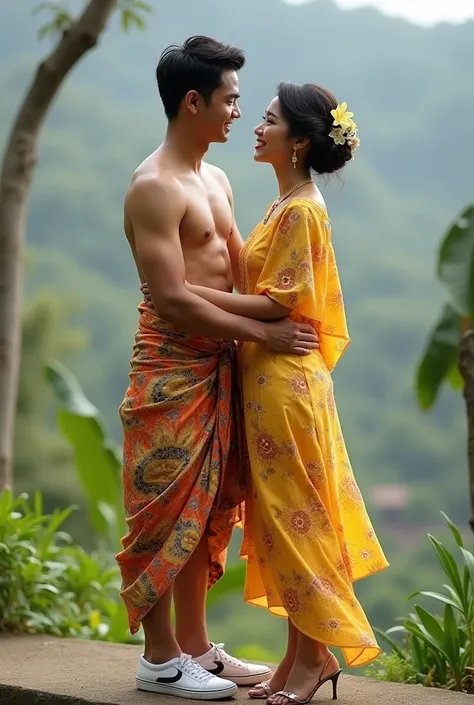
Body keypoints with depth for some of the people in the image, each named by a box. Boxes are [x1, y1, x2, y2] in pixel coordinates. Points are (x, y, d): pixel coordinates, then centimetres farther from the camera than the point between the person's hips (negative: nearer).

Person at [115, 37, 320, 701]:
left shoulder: (215, 179, 14)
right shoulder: (154, 187, -16)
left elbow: (240, 270, 18)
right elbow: (172, 299, -21)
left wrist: (287, 313, 1)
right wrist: (263, 332, -19)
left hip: (216, 367, 9)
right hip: (171, 366, -9)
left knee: (208, 511, 14)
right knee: (169, 513, -1)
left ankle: (195, 647, 23)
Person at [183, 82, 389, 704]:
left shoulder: (301, 211, -14)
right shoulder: (289, 206, 15)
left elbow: (277, 303, -19)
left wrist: (194, 294, -20)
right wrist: (196, 292, 11)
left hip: (285, 382, -10)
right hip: (270, 377, 10)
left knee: (294, 514, -4)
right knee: (281, 515, 11)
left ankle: (312, 655, 4)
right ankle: (304, 653, 17)